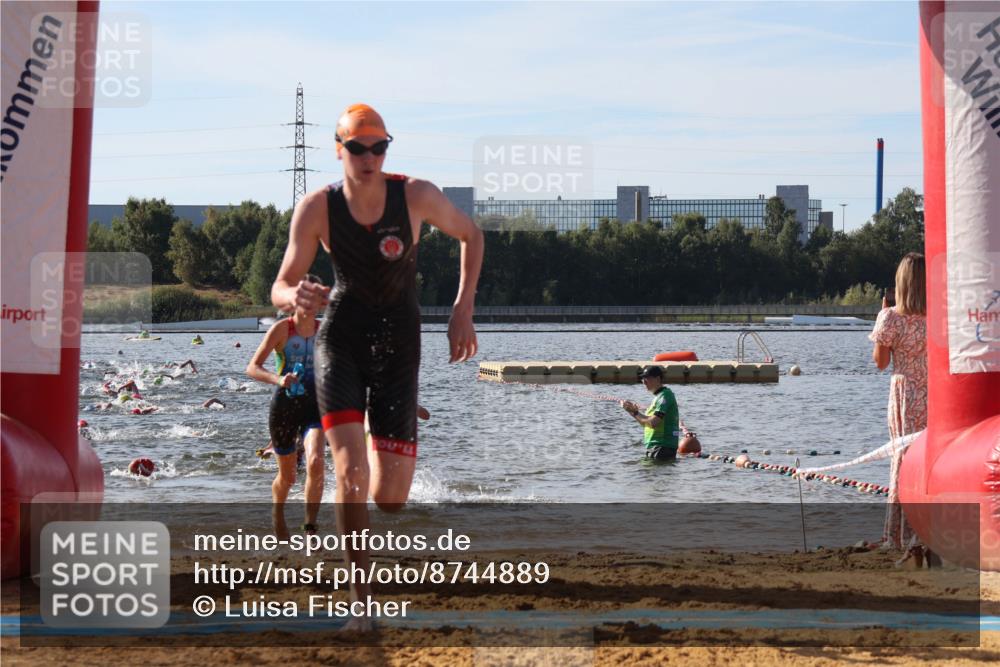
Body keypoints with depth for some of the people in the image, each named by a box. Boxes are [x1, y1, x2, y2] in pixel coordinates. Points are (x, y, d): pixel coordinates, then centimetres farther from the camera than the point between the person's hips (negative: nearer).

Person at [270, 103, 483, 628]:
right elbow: (280, 289, -9)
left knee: (390, 499, -2)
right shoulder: (316, 208, -12)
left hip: (399, 347, 0)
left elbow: (471, 235, 6)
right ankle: (360, 595, -4)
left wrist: (462, 309, -3)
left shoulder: (417, 197, -13)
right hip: (340, 343, 0)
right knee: (351, 472, -20)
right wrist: (295, 297, -34)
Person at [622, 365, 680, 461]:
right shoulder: (659, 396, 19)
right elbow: (647, 423, 20)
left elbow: (653, 422, -24)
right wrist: (634, 411, 6)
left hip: (662, 447, -10)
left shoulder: (664, 396, -14)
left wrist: (635, 413, -9)